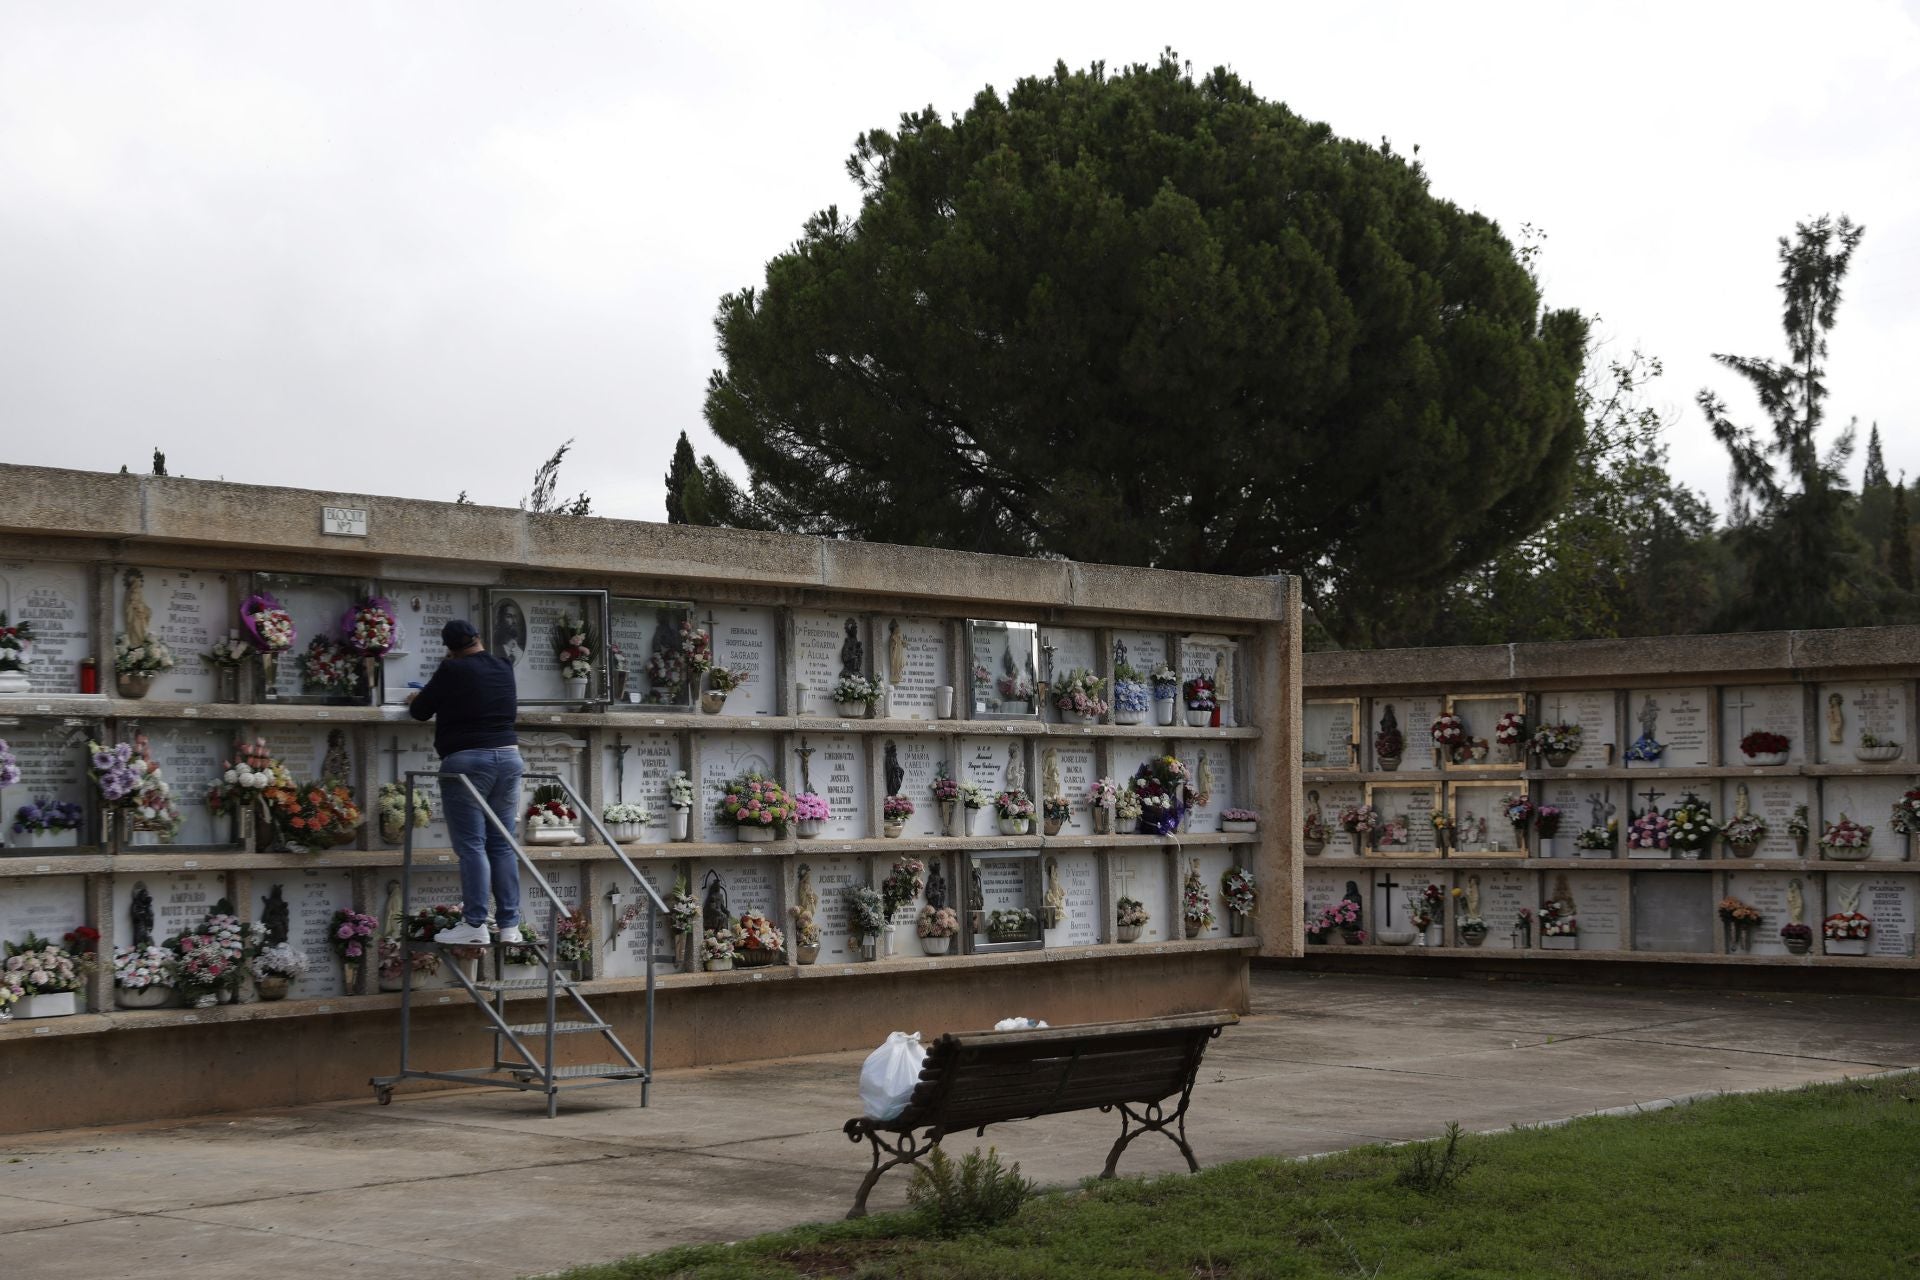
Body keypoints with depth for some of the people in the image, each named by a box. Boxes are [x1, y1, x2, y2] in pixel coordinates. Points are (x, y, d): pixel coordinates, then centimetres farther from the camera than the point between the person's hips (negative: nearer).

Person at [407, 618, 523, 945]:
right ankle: (509, 925, 5)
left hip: (466, 761, -5)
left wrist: (415, 700, 27)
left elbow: (421, 710, 3)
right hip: (508, 756, 5)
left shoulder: (453, 670, -4)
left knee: (471, 845, -6)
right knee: (503, 845, 7)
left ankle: (475, 925, -10)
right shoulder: (504, 669, 12)